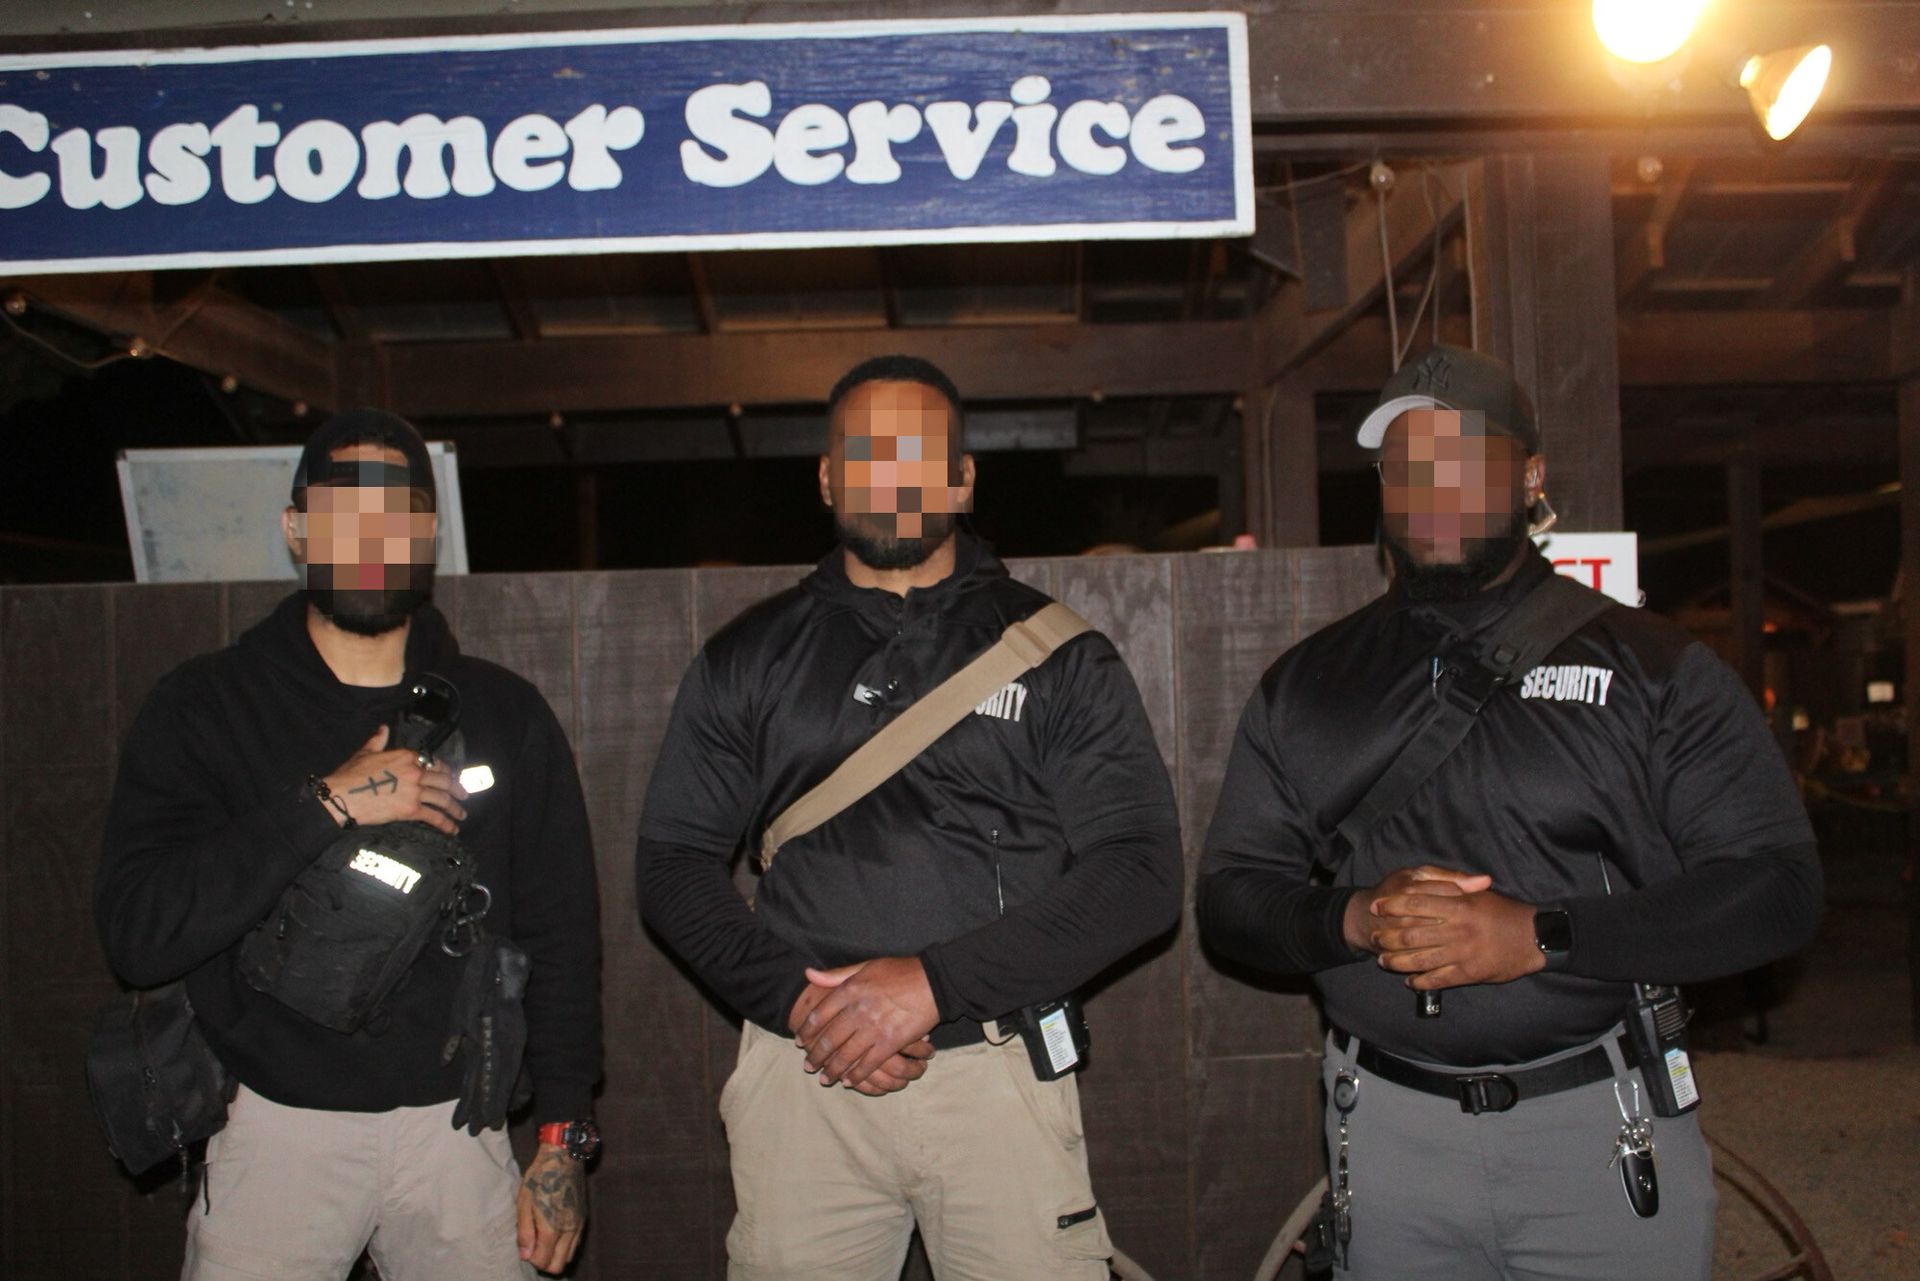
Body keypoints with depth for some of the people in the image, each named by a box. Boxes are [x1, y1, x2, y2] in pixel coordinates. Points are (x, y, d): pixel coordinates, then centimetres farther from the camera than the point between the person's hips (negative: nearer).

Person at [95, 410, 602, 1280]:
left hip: (455, 1123, 2)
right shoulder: (203, 708, -2)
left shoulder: (505, 713, 3)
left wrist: (564, 1137, 2)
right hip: (278, 1124, -1)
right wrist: (325, 805, -21)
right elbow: (137, 937, -14)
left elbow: (560, 937, 5)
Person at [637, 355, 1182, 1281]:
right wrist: (796, 998, -9)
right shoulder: (750, 658, 10)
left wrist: (936, 980, -14)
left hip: (1000, 1074, -1)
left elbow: (1139, 873, -4)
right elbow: (672, 864, 8)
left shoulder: (1056, 653, 3)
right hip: (801, 1074, 2)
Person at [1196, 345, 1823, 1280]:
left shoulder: (1652, 667, -1)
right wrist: (1351, 918, -16)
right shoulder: (1305, 684, 6)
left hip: (1603, 1133, -1)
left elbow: (1776, 887, -8)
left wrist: (1540, 935, -20)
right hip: (1389, 1132, 2)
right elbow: (1227, 897, 6)